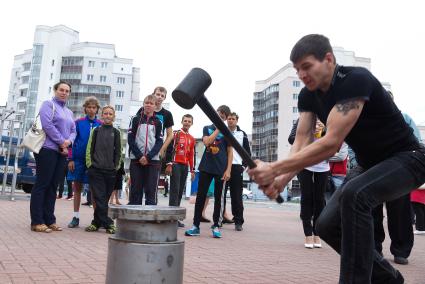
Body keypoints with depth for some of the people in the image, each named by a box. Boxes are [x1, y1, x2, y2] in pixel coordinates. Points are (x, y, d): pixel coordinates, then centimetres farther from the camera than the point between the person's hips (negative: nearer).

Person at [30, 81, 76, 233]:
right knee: (42, 184, -6)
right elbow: (47, 124, -13)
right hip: (47, 149, -7)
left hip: (62, 152, 7)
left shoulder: (69, 112, 22)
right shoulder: (48, 104, 1)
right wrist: (61, 141, -13)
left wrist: (68, 142, -6)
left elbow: (73, 131, 16)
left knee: (53, 186, 7)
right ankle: (37, 221, -4)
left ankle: (49, 220, 11)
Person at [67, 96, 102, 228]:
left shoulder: (101, 125, 3)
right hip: (78, 159, 1)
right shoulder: (78, 122, 3)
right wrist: (71, 159, -4)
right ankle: (76, 217, 16)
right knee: (77, 187, 7)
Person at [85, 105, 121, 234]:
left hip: (110, 170, 1)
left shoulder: (116, 132, 9)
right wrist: (89, 164, 0)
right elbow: (89, 148, 7)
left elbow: (118, 151, 9)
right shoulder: (95, 131, 9)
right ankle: (108, 223, -4)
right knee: (99, 197, -7)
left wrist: (116, 166, 2)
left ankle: (97, 222, 15)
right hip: (96, 170, -1)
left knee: (105, 198, 5)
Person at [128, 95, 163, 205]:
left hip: (153, 160, 0)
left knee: (151, 191, -2)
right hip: (136, 159, 0)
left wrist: (148, 157, -11)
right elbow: (131, 139, 1)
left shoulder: (158, 122, 9)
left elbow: (159, 142, 3)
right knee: (135, 190, 3)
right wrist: (139, 156, -10)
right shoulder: (136, 119, 8)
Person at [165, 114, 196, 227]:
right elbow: (169, 149, -8)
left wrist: (192, 170, 15)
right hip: (175, 165, -6)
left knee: (180, 191, 7)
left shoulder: (192, 139, 16)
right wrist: (169, 164, -16)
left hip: (185, 167, 6)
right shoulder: (175, 134, -2)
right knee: (175, 190, -11)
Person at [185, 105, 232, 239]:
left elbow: (230, 152, 2)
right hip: (206, 167, 1)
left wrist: (228, 170, -7)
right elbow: (207, 142, -9)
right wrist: (218, 129, -7)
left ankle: (215, 226, 15)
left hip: (221, 169, -1)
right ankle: (196, 226, 7)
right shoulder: (207, 128, 11)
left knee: (218, 197, 6)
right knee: (200, 196, 0)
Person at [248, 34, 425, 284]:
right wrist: (281, 180, -30)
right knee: (328, 226, 0)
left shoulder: (356, 79, -28)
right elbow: (302, 142, -11)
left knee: (353, 194, -35)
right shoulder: (308, 95, -5)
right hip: (368, 164, 8)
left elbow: (331, 143, -36)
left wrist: (274, 169, -38)